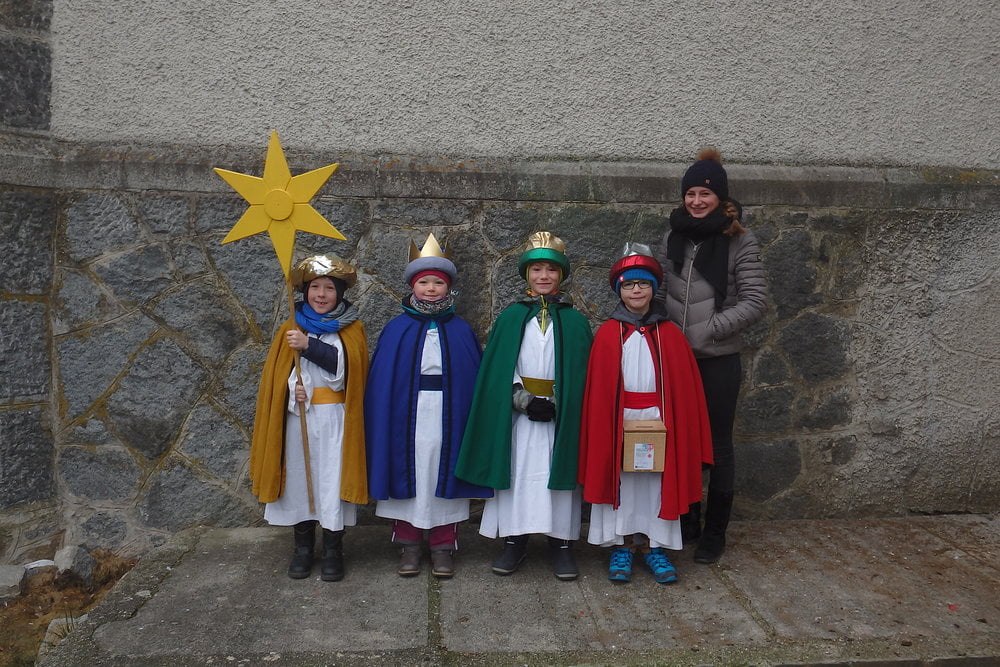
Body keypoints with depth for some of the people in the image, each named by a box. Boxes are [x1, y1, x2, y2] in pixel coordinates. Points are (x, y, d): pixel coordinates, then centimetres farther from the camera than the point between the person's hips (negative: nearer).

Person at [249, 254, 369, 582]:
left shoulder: (351, 329, 3)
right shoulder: (291, 329, 9)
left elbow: (348, 366, -14)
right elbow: (275, 375, 7)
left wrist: (308, 345, -20)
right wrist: (293, 387, -13)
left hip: (335, 419, -2)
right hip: (298, 416, 2)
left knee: (333, 480, 0)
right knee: (299, 478, 6)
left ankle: (333, 551, 14)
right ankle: (303, 547, 23)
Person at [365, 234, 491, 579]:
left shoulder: (460, 330, 4)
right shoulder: (397, 329, 3)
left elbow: (473, 378, 5)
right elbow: (382, 381, 2)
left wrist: (469, 420, -3)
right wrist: (386, 423, -6)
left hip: (447, 415, 0)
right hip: (406, 415, 0)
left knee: (444, 477, 6)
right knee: (407, 475, 6)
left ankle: (443, 548, 19)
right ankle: (408, 546, 21)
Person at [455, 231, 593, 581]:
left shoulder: (574, 321, 4)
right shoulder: (511, 317, 4)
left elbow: (580, 370, 2)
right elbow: (500, 368, 0)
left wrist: (557, 404, -11)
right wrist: (524, 399, -12)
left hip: (562, 413, 0)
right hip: (518, 412, 0)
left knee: (560, 472, 4)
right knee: (518, 471, 4)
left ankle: (561, 542, 17)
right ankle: (514, 541, 18)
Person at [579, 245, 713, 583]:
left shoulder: (669, 334, 2)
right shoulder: (608, 333, -1)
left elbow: (684, 386, 3)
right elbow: (598, 387, -2)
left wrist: (680, 427, -3)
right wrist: (602, 431, -7)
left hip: (658, 421, 1)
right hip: (618, 422, -1)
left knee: (657, 482, 8)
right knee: (620, 482, 6)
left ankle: (653, 547, 22)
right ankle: (620, 547, 19)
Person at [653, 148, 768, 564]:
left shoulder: (740, 242, -5)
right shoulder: (673, 237, 7)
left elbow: (755, 302, -9)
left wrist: (708, 330, -15)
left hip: (718, 361, -4)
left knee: (717, 445, 7)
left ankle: (715, 533, 21)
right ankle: (686, 520, 29)